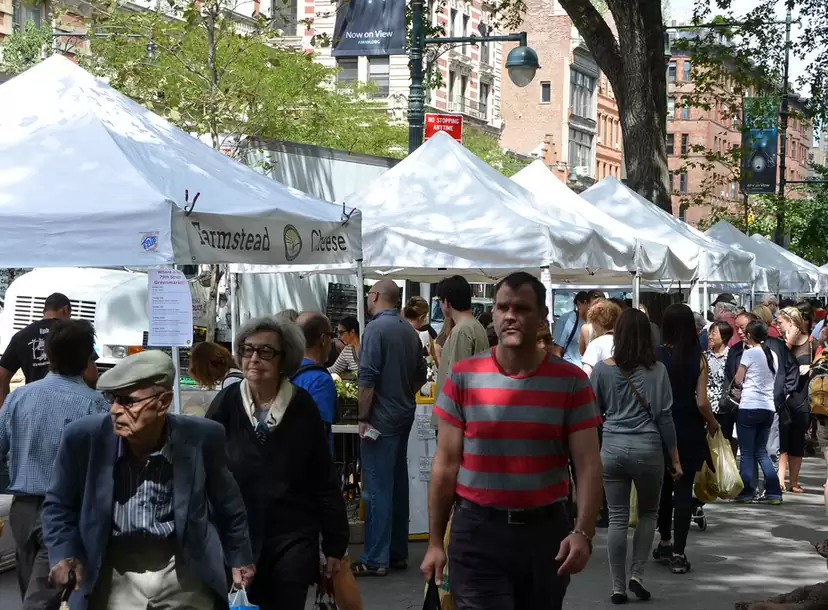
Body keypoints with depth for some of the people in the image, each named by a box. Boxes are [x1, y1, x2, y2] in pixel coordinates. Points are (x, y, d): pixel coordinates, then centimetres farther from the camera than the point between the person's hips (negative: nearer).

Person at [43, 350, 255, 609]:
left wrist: (239, 557, 12)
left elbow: (226, 502, 5)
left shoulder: (201, 439, -13)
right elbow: (58, 504, 1)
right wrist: (65, 554, -13)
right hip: (113, 579, 0)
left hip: (185, 574, 0)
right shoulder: (84, 438, -14)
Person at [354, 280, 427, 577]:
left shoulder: (376, 328, -14)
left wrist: (363, 418, -13)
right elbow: (420, 376, 16)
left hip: (381, 419, -8)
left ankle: (375, 560, -3)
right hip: (405, 416, 8)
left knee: (377, 488, -5)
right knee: (398, 485, 13)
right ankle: (398, 552, 19)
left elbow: (367, 379, -18)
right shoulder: (409, 330, 9)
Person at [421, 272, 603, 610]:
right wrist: (435, 541, 2)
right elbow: (446, 464, 3)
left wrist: (583, 533, -21)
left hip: (546, 530, 1)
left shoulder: (571, 382, -2)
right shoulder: (463, 376, 0)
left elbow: (588, 465, -7)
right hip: (477, 530, -1)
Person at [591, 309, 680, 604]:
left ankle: (618, 586, 8)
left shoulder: (603, 369, -1)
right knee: (648, 513, 18)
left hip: (612, 448, 1)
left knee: (617, 518, 7)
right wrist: (675, 459, 4)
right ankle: (637, 574, 9)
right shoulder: (656, 370, -4)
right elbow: (664, 417, -3)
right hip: (647, 448, -1)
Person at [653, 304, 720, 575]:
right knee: (684, 489, 2)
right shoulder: (698, 359, -9)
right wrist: (713, 424, 6)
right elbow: (701, 402, -12)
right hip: (689, 432, -2)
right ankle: (678, 553, 0)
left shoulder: (656, 356, -8)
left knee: (663, 486, 19)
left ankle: (665, 543, 31)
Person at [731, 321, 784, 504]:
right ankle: (774, 492, 6)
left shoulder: (749, 353, -7)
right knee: (761, 451, 13)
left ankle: (746, 492, 3)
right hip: (768, 408, 6)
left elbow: (738, 380, -4)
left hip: (749, 407, -6)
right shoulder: (773, 355, 11)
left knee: (747, 453, 2)